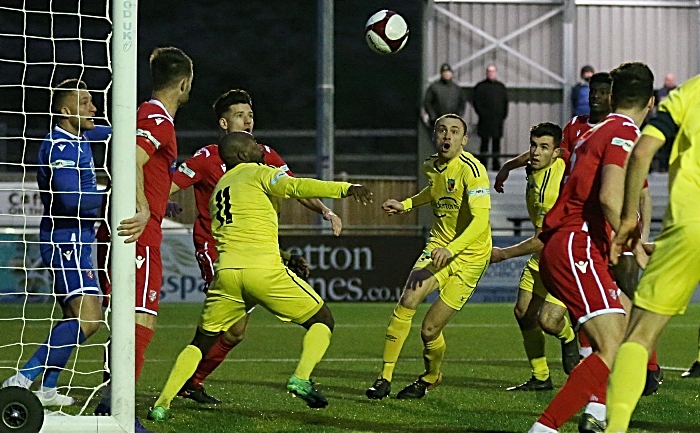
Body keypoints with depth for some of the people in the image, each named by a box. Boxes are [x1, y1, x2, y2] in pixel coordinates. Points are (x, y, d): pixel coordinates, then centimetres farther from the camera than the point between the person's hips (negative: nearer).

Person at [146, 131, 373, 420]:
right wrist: (345, 188, -22)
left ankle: (162, 404, 6)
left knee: (201, 341, 18)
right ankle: (301, 378, -14)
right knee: (322, 320, 9)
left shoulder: (219, 188, 26)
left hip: (226, 273, 6)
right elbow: (297, 187, -12)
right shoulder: (258, 173, 6)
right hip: (264, 271, -5)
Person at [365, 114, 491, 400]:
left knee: (430, 331, -5)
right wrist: (405, 205, 18)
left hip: (469, 255, -5)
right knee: (408, 301, -20)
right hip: (439, 245, 5)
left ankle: (431, 377, 28)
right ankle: (384, 378, -11)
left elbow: (480, 220, -31)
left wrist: (451, 249, -43)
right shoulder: (431, 166, 2)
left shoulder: (471, 169, -21)